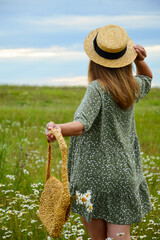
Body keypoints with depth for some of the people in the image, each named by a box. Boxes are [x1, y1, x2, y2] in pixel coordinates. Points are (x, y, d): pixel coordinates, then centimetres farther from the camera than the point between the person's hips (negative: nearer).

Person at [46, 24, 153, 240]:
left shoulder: (98, 89, -17)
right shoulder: (132, 87, 3)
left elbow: (82, 125, -31)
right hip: (123, 174, 5)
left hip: (94, 176, -5)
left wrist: (59, 129, -50)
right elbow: (147, 79, 27)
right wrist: (140, 61, 7)